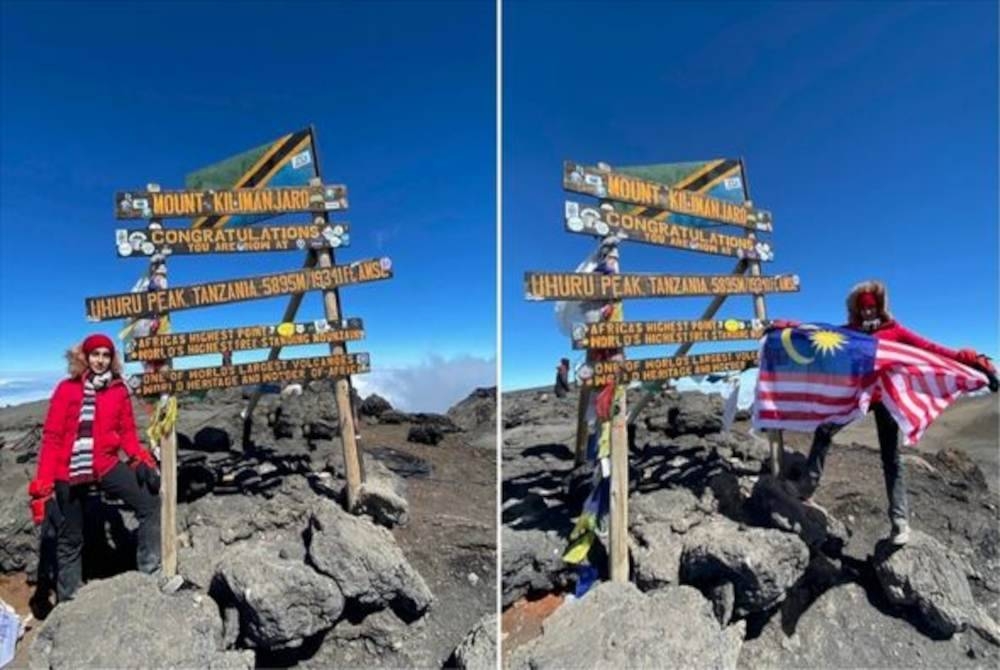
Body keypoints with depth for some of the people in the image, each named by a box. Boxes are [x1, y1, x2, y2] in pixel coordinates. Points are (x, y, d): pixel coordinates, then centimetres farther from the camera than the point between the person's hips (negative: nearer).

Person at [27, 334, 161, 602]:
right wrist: (43, 483, -9)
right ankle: (67, 603, 26)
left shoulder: (119, 390, 2)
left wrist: (140, 458, -14)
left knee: (150, 504, -12)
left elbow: (127, 431, 5)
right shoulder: (67, 389, -4)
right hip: (68, 472, -1)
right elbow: (52, 437, -5)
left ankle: (149, 570, 0)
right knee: (70, 540, 10)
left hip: (106, 465, 2)